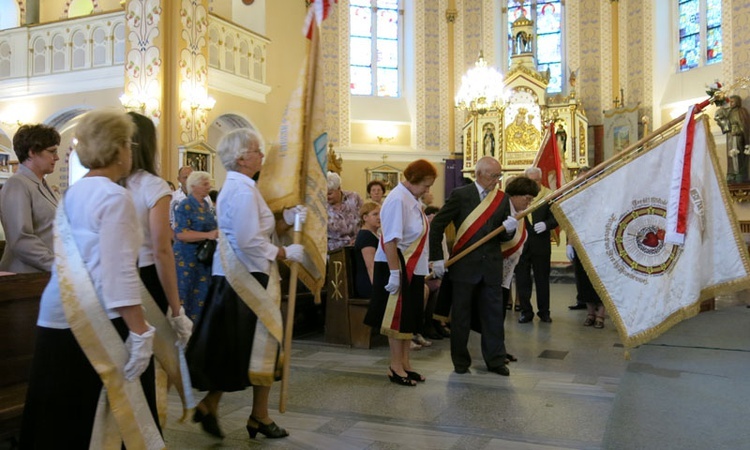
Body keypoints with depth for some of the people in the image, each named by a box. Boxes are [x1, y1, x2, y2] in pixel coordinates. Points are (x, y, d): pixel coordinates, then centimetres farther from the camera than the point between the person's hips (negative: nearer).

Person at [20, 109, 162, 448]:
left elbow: (74, 259, 13)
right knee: (124, 413, 6)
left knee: (61, 420, 16)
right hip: (97, 323, -8)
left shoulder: (73, 193, 12)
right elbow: (119, 274, -20)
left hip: (60, 318, 9)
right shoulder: (114, 197, -14)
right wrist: (140, 332, -19)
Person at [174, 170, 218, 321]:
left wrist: (218, 233, 2)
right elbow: (180, 233, -21)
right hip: (188, 258, -7)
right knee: (189, 295, -1)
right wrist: (208, 236, -28)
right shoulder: (185, 206, -12)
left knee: (203, 294, 10)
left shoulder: (207, 205, 12)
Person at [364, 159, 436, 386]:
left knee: (410, 316, 15)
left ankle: (405, 363, 26)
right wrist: (394, 273, -25)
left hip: (413, 268, 9)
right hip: (398, 268, -9)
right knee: (399, 317, 2)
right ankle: (396, 366, 15)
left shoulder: (412, 200, 8)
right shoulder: (398, 200, -19)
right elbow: (390, 240, -24)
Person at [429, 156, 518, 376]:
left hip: (492, 265, 3)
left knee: (494, 314, 8)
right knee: (460, 315, 7)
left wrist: (509, 230, -15)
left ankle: (495, 360, 21)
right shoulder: (460, 195, -5)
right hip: (464, 265, -3)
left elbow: (504, 238, 9)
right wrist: (437, 258, -8)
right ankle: (460, 361, 22)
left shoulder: (502, 198, 6)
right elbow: (437, 225, -3)